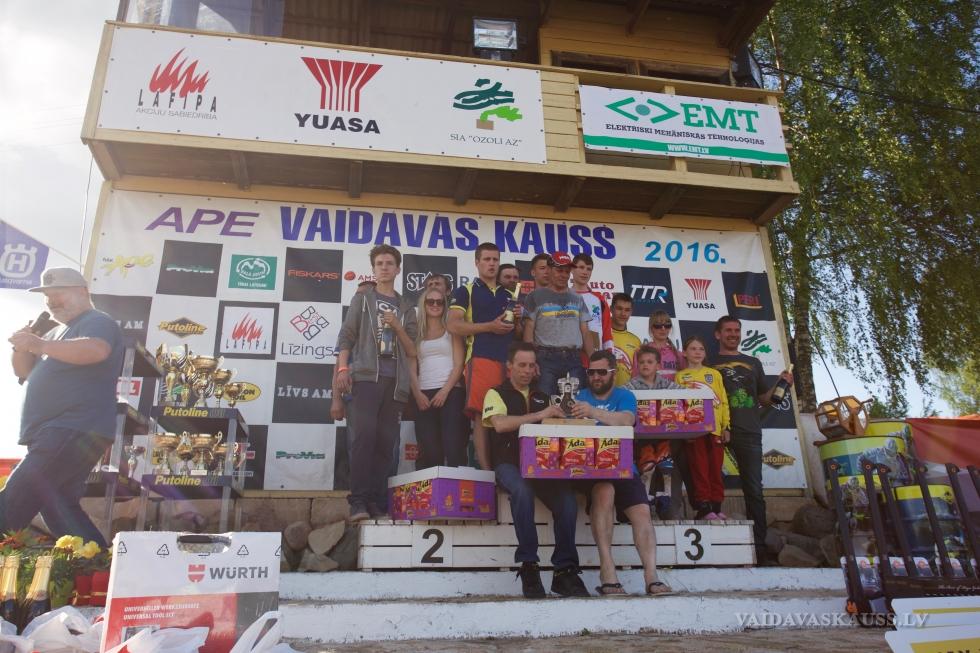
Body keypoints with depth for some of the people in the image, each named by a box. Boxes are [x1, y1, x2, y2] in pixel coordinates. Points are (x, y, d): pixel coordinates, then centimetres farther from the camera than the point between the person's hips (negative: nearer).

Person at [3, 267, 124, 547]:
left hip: (74, 431, -10)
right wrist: (22, 346, 3)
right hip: (58, 432, 10)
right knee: (57, 505, 10)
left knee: (13, 503, -17)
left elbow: (95, 350, -28)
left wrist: (39, 345, -27)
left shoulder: (98, 322, -5)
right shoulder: (57, 332, 25)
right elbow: (24, 371, 22)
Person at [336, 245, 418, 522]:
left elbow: (412, 350, 14)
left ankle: (376, 503, 1)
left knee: (386, 441, -3)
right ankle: (358, 501, -16)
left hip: (395, 381, 3)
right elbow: (346, 335, 6)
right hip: (366, 375, -3)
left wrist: (397, 326, -1)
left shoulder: (406, 309, 21)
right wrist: (342, 368, -7)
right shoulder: (362, 299, 15)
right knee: (366, 433, -18)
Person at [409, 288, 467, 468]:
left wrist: (445, 391, -11)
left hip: (451, 392, -2)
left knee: (453, 444, -11)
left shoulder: (451, 330, 11)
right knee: (429, 449, -5)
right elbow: (412, 368, 9)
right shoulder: (416, 334, 16)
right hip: (424, 395, 2)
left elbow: (459, 364, 2)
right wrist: (417, 394, -6)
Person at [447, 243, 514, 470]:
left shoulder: (510, 295, 23)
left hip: (508, 361, 5)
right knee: (481, 416, -11)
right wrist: (490, 326, -11)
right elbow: (453, 325, -5)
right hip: (481, 359, -4)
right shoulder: (465, 291, 8)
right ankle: (486, 471, -8)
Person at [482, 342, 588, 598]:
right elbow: (499, 424, -13)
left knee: (567, 498, -25)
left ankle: (565, 571, -16)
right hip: (509, 464, -4)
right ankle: (528, 566, -26)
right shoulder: (497, 394, 9)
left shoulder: (542, 398, 25)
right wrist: (539, 416, -18)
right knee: (522, 491, -37)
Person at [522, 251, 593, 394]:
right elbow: (528, 332, 1)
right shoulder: (536, 297, 5)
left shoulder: (577, 299, 16)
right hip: (546, 359, -3)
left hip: (574, 360, 3)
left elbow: (585, 333, 15)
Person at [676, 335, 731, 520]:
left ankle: (716, 507, 10)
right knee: (700, 469, -3)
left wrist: (726, 426, 4)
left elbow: (724, 401, 12)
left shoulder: (715, 374, 14)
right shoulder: (681, 376, 9)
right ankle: (703, 507, 0)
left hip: (716, 429, 2)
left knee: (716, 469, 4)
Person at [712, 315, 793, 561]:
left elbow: (763, 398, 21)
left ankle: (759, 544, 3)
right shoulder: (710, 365, 13)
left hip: (749, 433, 2)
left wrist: (780, 385, 4)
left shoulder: (753, 363, 21)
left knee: (754, 490, -1)